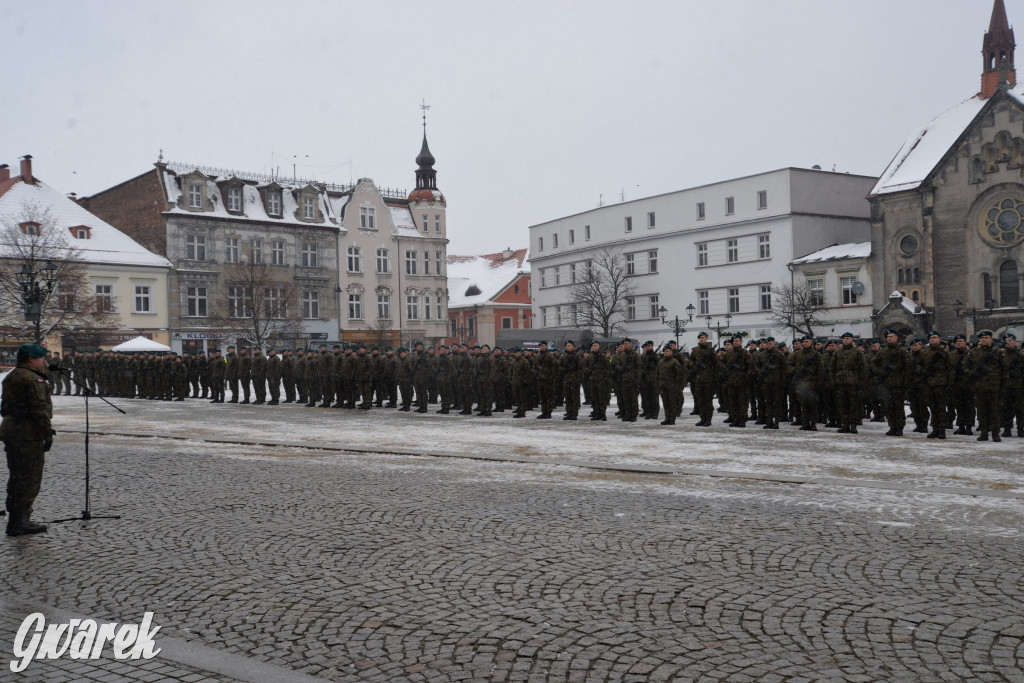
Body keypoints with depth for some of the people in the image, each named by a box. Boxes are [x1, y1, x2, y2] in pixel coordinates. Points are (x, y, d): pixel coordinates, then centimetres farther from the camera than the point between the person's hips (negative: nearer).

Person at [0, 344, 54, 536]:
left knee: (16, 477, 15)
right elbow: (39, 409, -19)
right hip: (28, 433, -10)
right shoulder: (32, 379, -15)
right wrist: (48, 434, -17)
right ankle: (20, 523, -4)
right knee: (30, 478, -5)